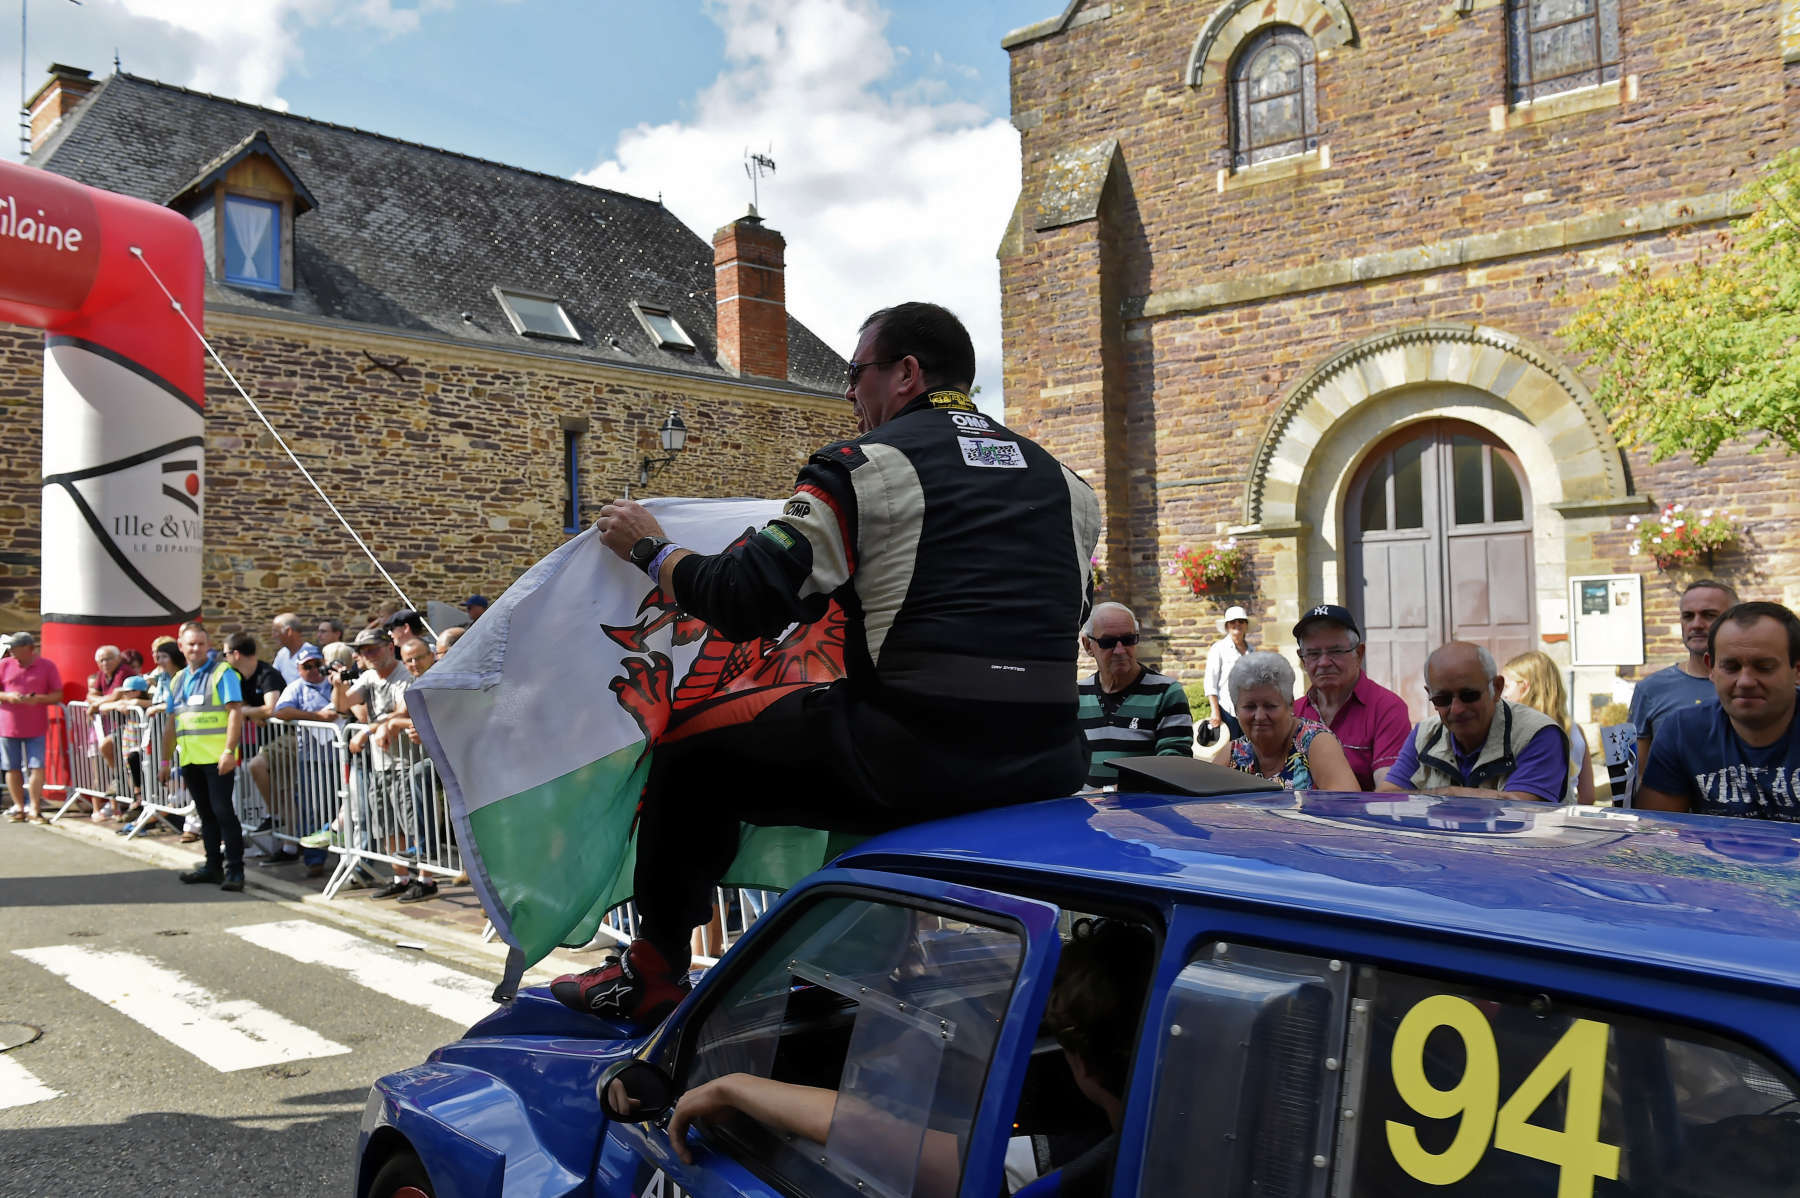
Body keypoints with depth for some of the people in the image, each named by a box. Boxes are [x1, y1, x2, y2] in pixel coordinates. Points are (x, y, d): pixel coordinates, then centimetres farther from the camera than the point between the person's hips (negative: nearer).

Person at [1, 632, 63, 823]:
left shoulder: (47, 666, 1)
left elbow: (58, 695, 1)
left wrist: (38, 699, -16)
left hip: (36, 727, -2)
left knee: (37, 767, -7)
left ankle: (34, 809, -2)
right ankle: (19, 807, 18)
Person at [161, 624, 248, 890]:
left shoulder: (222, 672, -4)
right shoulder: (178, 680, 17)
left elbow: (235, 711, -12)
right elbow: (171, 723, 23)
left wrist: (229, 751, -19)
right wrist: (166, 759, 21)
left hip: (216, 758, -7)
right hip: (190, 758, 7)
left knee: (223, 811, -8)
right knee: (206, 813, 12)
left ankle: (234, 869, -5)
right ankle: (213, 866, 19)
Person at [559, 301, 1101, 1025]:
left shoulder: (865, 466, -3)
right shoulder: (1064, 482, 15)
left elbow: (744, 602, -7)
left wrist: (650, 548, 11)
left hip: (913, 760, -6)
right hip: (1047, 767, 7)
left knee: (694, 763, 13)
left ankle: (653, 975, 24)